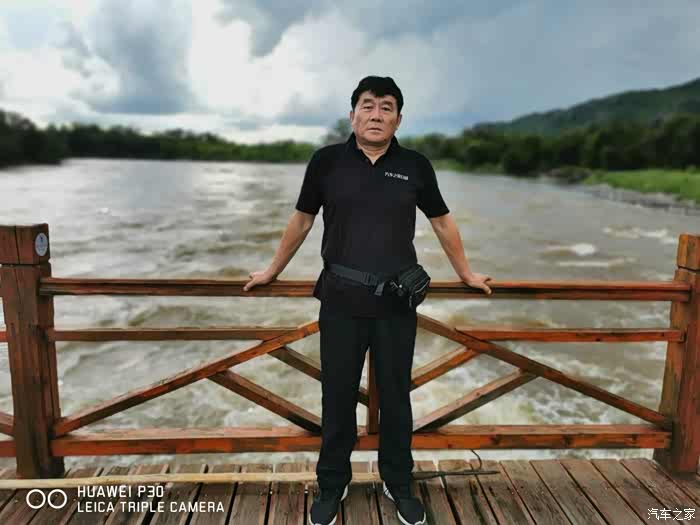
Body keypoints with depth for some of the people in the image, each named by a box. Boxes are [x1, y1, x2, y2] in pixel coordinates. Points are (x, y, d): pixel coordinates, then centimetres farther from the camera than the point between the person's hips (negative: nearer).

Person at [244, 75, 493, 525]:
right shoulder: (327, 161, -1)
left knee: (396, 396, 13)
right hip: (341, 301, 0)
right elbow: (301, 221, 9)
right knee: (337, 396, 11)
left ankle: (399, 484, 35)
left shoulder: (415, 166, 2)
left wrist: (467, 274, 18)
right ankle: (332, 484, 33)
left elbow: (443, 223, 12)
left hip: (397, 303, 1)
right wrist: (272, 272, 16)